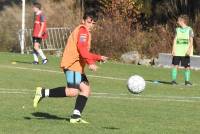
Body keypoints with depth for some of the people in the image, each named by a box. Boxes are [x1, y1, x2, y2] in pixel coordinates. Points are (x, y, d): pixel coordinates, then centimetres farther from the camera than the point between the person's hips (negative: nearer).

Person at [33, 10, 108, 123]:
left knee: (86, 89, 4)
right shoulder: (83, 30, -7)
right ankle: (43, 92, -14)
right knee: (73, 91, -19)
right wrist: (90, 63, -28)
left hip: (77, 66, 11)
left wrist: (99, 58, 30)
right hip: (72, 64, -11)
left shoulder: (84, 31, 26)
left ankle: (76, 116, 0)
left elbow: (85, 53, 35)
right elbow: (82, 48, -22)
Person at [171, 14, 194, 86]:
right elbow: (175, 40, 9)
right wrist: (173, 49, -1)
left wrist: (189, 50, -14)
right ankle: (174, 80, 0)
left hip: (186, 52, -2)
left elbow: (191, 40, -2)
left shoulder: (189, 29, 1)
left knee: (187, 67, 0)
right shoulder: (177, 29, 11)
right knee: (175, 65, -4)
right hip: (177, 52, 2)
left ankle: (187, 81, 8)